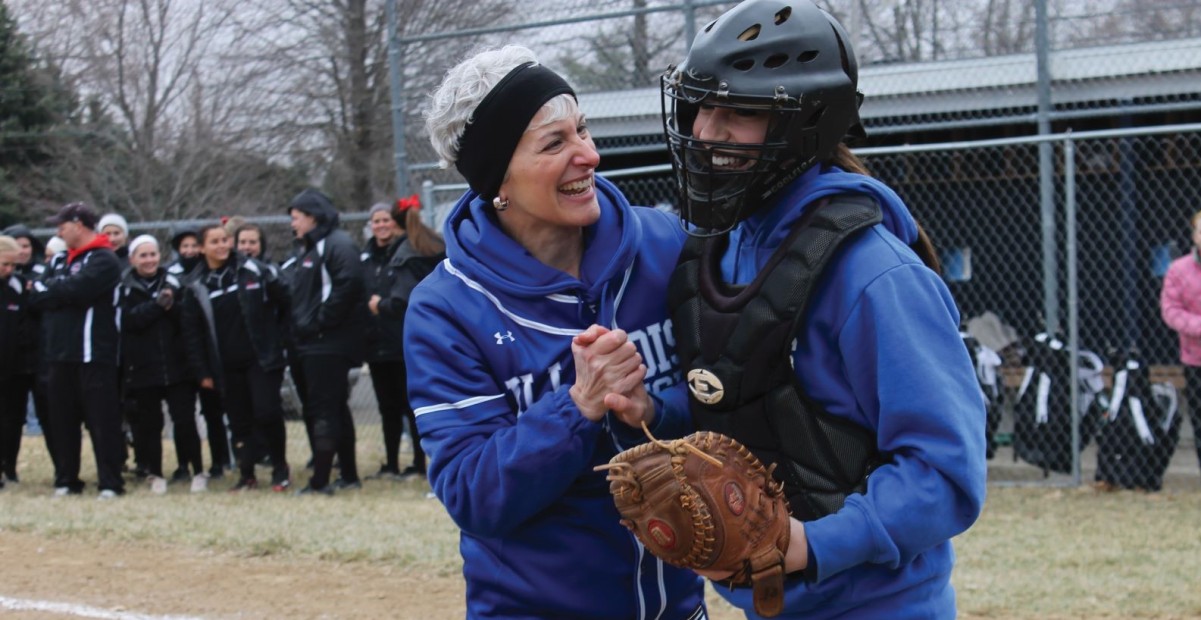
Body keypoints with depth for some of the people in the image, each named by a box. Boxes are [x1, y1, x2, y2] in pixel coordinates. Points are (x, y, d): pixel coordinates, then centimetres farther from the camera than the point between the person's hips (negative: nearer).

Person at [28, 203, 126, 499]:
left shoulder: (103, 260, -6)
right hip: (61, 355, 8)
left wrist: (45, 290, -6)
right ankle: (66, 481, 18)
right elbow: (36, 297, 15)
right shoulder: (64, 261, 21)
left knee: (103, 421, -6)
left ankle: (110, 483, -4)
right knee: (62, 421, 11)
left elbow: (77, 289, -21)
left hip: (94, 356, -8)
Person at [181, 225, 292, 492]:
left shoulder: (253, 271, -2)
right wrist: (202, 372, 3)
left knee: (267, 412, -11)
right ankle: (246, 474, 16)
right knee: (239, 421, 5)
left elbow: (285, 303, 2)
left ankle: (280, 468, 5)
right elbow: (192, 333, 7)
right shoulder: (197, 287, 4)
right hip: (226, 367, 3)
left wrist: (278, 338, 1)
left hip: (261, 359, -3)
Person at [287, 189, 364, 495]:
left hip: (329, 344, -10)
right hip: (314, 345, 10)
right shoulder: (312, 249, 20)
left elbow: (348, 284, -24)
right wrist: (302, 326, 11)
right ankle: (349, 475, 20)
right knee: (336, 409, 13)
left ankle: (320, 480, -9)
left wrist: (322, 321, -20)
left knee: (323, 410, -9)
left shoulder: (337, 244, -11)